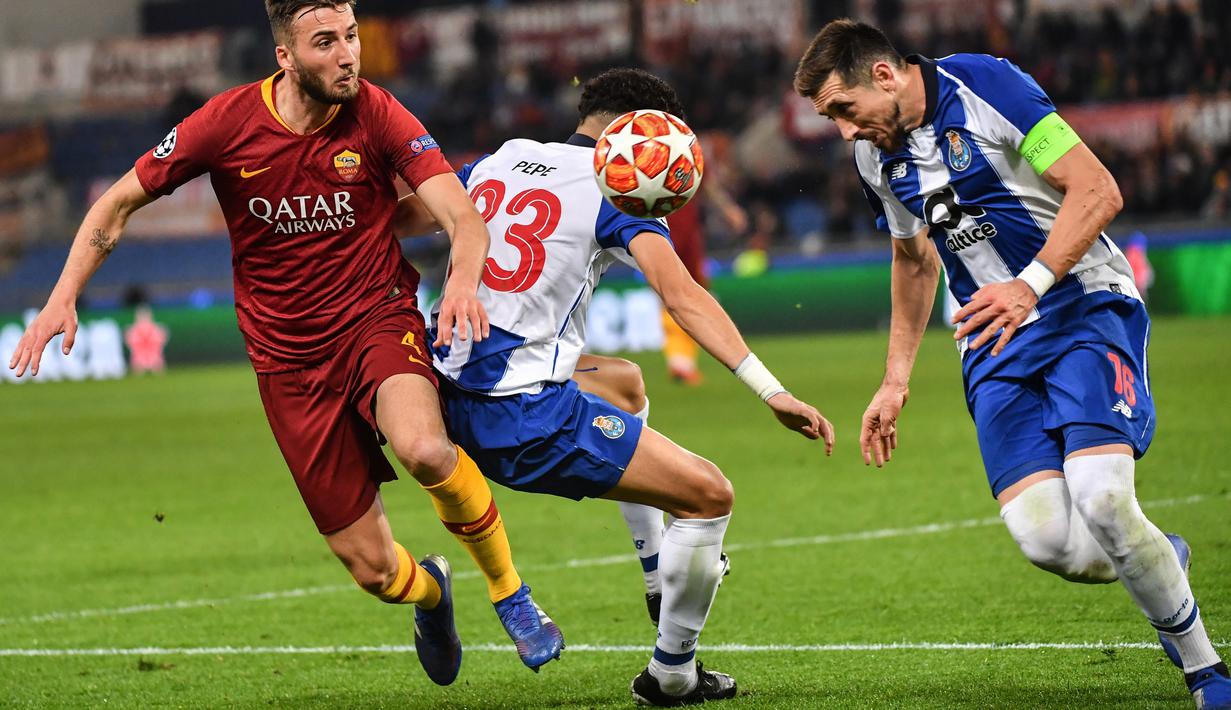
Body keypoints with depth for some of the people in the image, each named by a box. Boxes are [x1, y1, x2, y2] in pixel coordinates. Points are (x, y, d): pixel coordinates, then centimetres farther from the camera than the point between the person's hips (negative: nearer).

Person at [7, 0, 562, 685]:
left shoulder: (376, 114, -12)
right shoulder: (230, 121, -9)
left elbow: (464, 217, -21)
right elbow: (120, 203, 3)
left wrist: (463, 281, -43)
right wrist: (64, 296, -8)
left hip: (379, 319, -1)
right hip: (289, 357, 1)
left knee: (424, 448, -36)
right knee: (372, 566, -1)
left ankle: (509, 588, -8)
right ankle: (429, 590, 39)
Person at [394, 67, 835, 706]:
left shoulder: (502, 158, 14)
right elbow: (682, 296, -19)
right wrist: (771, 391, -25)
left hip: (449, 397, 9)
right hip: (527, 414, -9)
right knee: (710, 496, -1)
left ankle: (660, 583, 43)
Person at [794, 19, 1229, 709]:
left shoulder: (986, 86, -12)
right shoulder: (876, 155, 9)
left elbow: (1098, 192, -16)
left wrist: (1030, 285, -25)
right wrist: (896, 379, 25)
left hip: (1086, 308, -5)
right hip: (994, 343, 5)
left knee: (1101, 498, -25)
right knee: (1046, 539, -17)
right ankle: (1161, 563, 16)